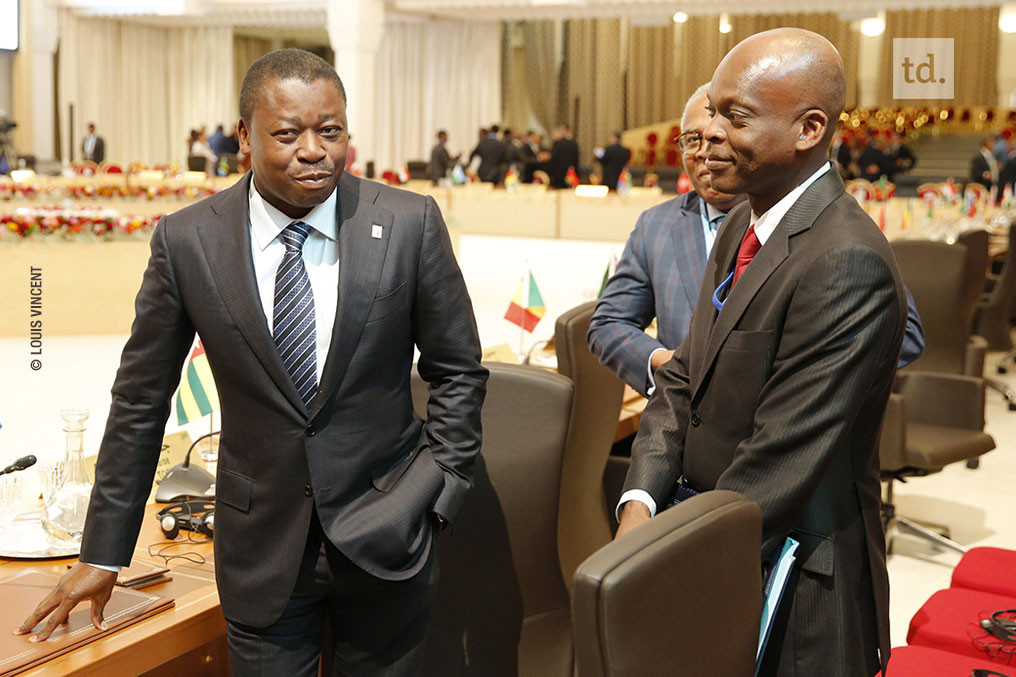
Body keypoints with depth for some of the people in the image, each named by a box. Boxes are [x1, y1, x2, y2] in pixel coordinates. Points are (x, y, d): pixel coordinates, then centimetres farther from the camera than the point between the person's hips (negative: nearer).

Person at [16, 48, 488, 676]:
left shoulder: (411, 224, -8)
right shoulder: (187, 241, -7)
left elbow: (458, 370, 2)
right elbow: (142, 397, 1)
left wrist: (437, 490, -5)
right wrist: (103, 553, 5)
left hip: (386, 534, 0)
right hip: (262, 547, 0)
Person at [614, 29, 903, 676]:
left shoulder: (847, 264, -25)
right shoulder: (743, 225, 5)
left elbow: (779, 462, -26)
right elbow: (683, 379, 6)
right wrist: (640, 504, -8)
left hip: (796, 594, -8)